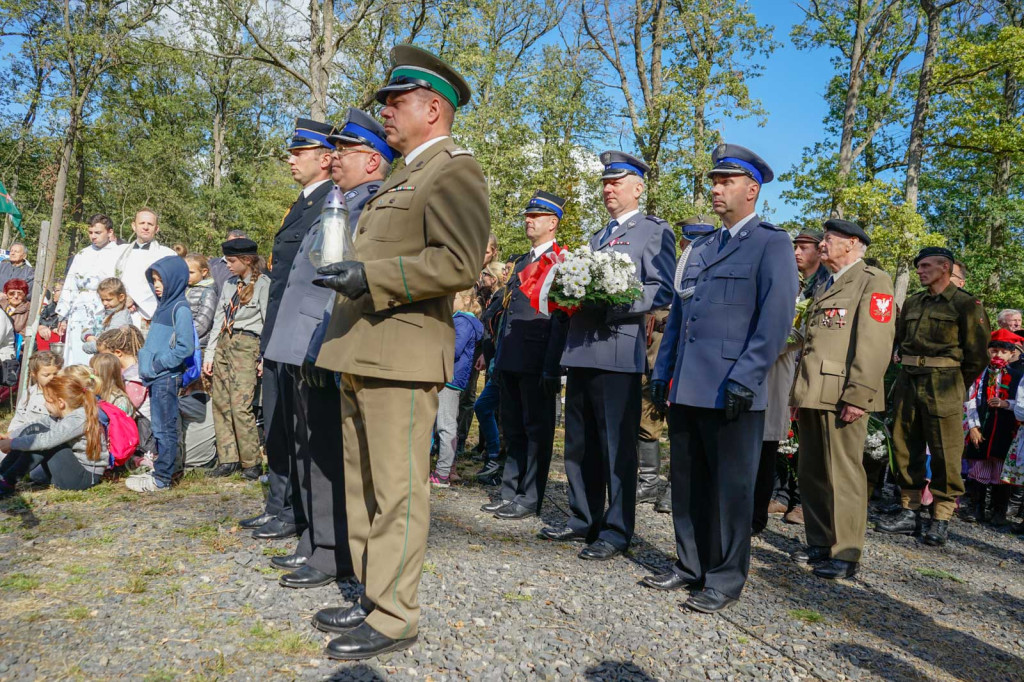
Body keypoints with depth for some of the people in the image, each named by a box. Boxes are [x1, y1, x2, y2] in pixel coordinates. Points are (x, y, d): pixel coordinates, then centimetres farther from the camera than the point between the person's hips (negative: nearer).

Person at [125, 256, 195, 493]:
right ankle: (158, 470, 27)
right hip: (155, 378, 9)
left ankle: (161, 479, 4)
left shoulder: (180, 309, -13)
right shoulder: (162, 306, 16)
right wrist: (146, 360, 10)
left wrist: (159, 364, -17)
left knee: (164, 428, -3)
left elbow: (186, 347, -20)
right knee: (158, 427, 16)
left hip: (168, 378, -9)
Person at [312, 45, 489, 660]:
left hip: (403, 356, -10)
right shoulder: (403, 177, 24)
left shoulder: (455, 171, -7)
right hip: (363, 355, 10)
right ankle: (374, 597, 27)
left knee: (397, 490, -3)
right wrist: (352, 274, 19)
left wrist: (371, 277, -20)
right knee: (364, 487, 15)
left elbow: (460, 262, -20)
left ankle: (394, 618, 9)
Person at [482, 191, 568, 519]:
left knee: (536, 429, 2)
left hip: (537, 361, -8)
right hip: (511, 358, 8)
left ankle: (530, 499, 10)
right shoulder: (522, 261, 20)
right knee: (513, 428, 14)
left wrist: (552, 367, -19)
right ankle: (510, 492, 23)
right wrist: (498, 356, 16)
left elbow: (561, 317, -14)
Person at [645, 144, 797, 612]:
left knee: (730, 486, 3)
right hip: (687, 388, 7)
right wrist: (662, 371, 13)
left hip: (731, 392, -7)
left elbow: (776, 319, -12)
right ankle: (690, 567, 26)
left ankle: (725, 580, 15)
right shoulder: (701, 249, 20)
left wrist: (744, 379, -18)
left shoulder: (771, 244, -2)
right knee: (687, 482, 13)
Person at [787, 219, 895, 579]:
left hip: (841, 395, -9)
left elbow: (875, 344, -14)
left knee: (843, 474, -3)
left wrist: (857, 397, -20)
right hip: (812, 394, 9)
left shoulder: (873, 281, -5)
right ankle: (820, 543, 25)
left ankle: (845, 554, 7)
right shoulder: (825, 286, 23)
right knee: (812, 473, 13)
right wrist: (800, 390, 16)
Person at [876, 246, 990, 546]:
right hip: (908, 382, 6)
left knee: (945, 453, -2)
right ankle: (910, 512, 18)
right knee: (905, 448, 8)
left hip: (943, 387, -6)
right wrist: (909, 373, 14)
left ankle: (941, 520, 6)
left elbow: (977, 354, -3)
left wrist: (956, 386, 3)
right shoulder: (912, 303, 14)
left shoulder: (966, 304, -2)